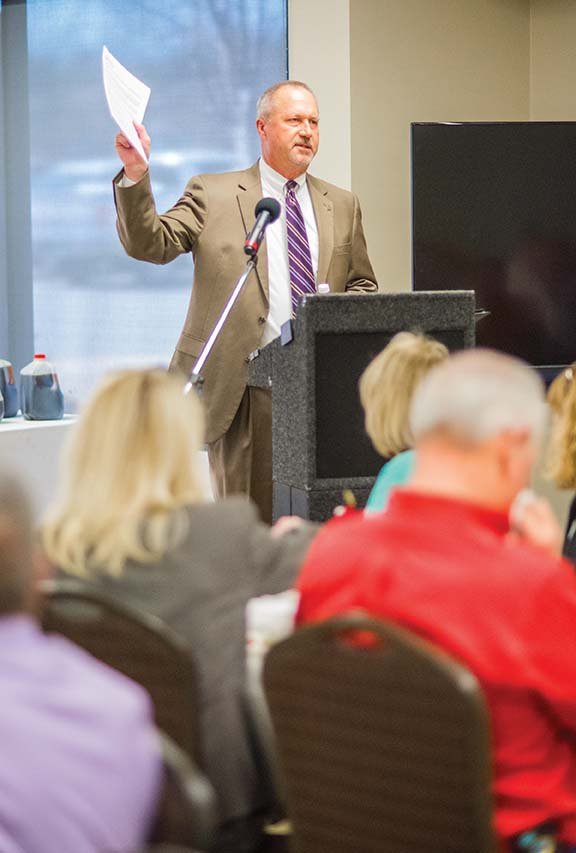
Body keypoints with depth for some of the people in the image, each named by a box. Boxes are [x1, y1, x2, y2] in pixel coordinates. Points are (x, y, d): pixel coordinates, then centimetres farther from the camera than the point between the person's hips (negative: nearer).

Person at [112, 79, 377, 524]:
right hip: (249, 382, -3)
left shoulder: (342, 205, 16)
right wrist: (135, 175, -19)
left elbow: (363, 284, 21)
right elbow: (149, 244, -5)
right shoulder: (213, 195, 5)